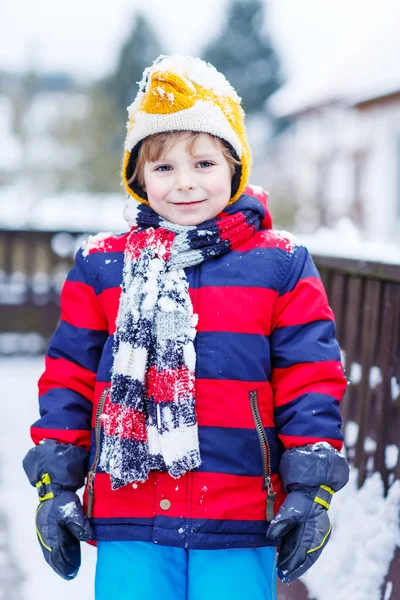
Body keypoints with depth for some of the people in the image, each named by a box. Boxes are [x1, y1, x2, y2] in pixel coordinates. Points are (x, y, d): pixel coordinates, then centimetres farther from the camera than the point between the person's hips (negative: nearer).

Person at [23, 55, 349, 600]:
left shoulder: (281, 265, 3)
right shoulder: (102, 264, 6)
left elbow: (310, 380, 2)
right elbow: (68, 376, 8)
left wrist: (311, 489, -2)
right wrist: (55, 483, 5)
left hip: (241, 526, 0)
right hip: (128, 521, 1)